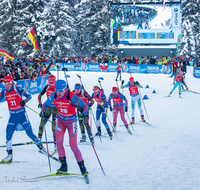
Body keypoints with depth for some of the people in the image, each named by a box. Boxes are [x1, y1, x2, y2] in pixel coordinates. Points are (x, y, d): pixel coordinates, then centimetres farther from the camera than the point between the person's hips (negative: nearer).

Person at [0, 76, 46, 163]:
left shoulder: (17, 89, -12)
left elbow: (29, 96, -12)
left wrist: (24, 101, -30)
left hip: (22, 115, -4)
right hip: (12, 117, 4)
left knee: (30, 133, -1)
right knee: (8, 134, -8)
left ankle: (40, 146, 20)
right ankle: (9, 155, -1)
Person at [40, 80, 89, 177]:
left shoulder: (72, 97, -26)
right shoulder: (54, 96, -14)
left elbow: (85, 105, -23)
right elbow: (45, 104, 1)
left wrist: (84, 113, -43)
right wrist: (43, 111, -18)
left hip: (71, 121, -4)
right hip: (60, 120, 4)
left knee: (73, 146, -7)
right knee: (58, 142, -9)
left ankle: (82, 167, 7)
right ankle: (63, 165, 5)